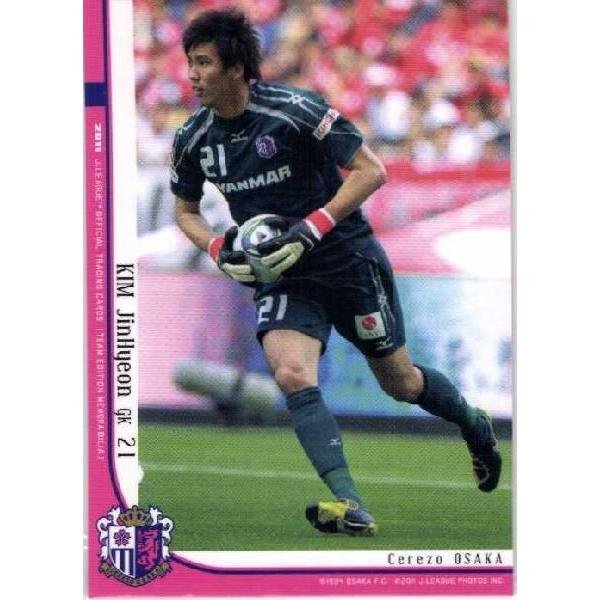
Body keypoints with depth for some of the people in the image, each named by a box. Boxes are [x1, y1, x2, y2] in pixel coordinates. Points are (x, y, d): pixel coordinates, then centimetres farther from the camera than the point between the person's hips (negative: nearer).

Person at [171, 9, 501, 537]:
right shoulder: (193, 140, -4)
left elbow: (371, 172, -17)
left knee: (400, 383, 11)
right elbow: (186, 211, 13)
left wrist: (313, 228, -26)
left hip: (349, 261, -3)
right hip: (281, 276, 3)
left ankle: (475, 426, 44)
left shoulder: (294, 111, -20)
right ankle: (350, 506, -28)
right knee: (292, 374, -24)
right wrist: (219, 249, -8)